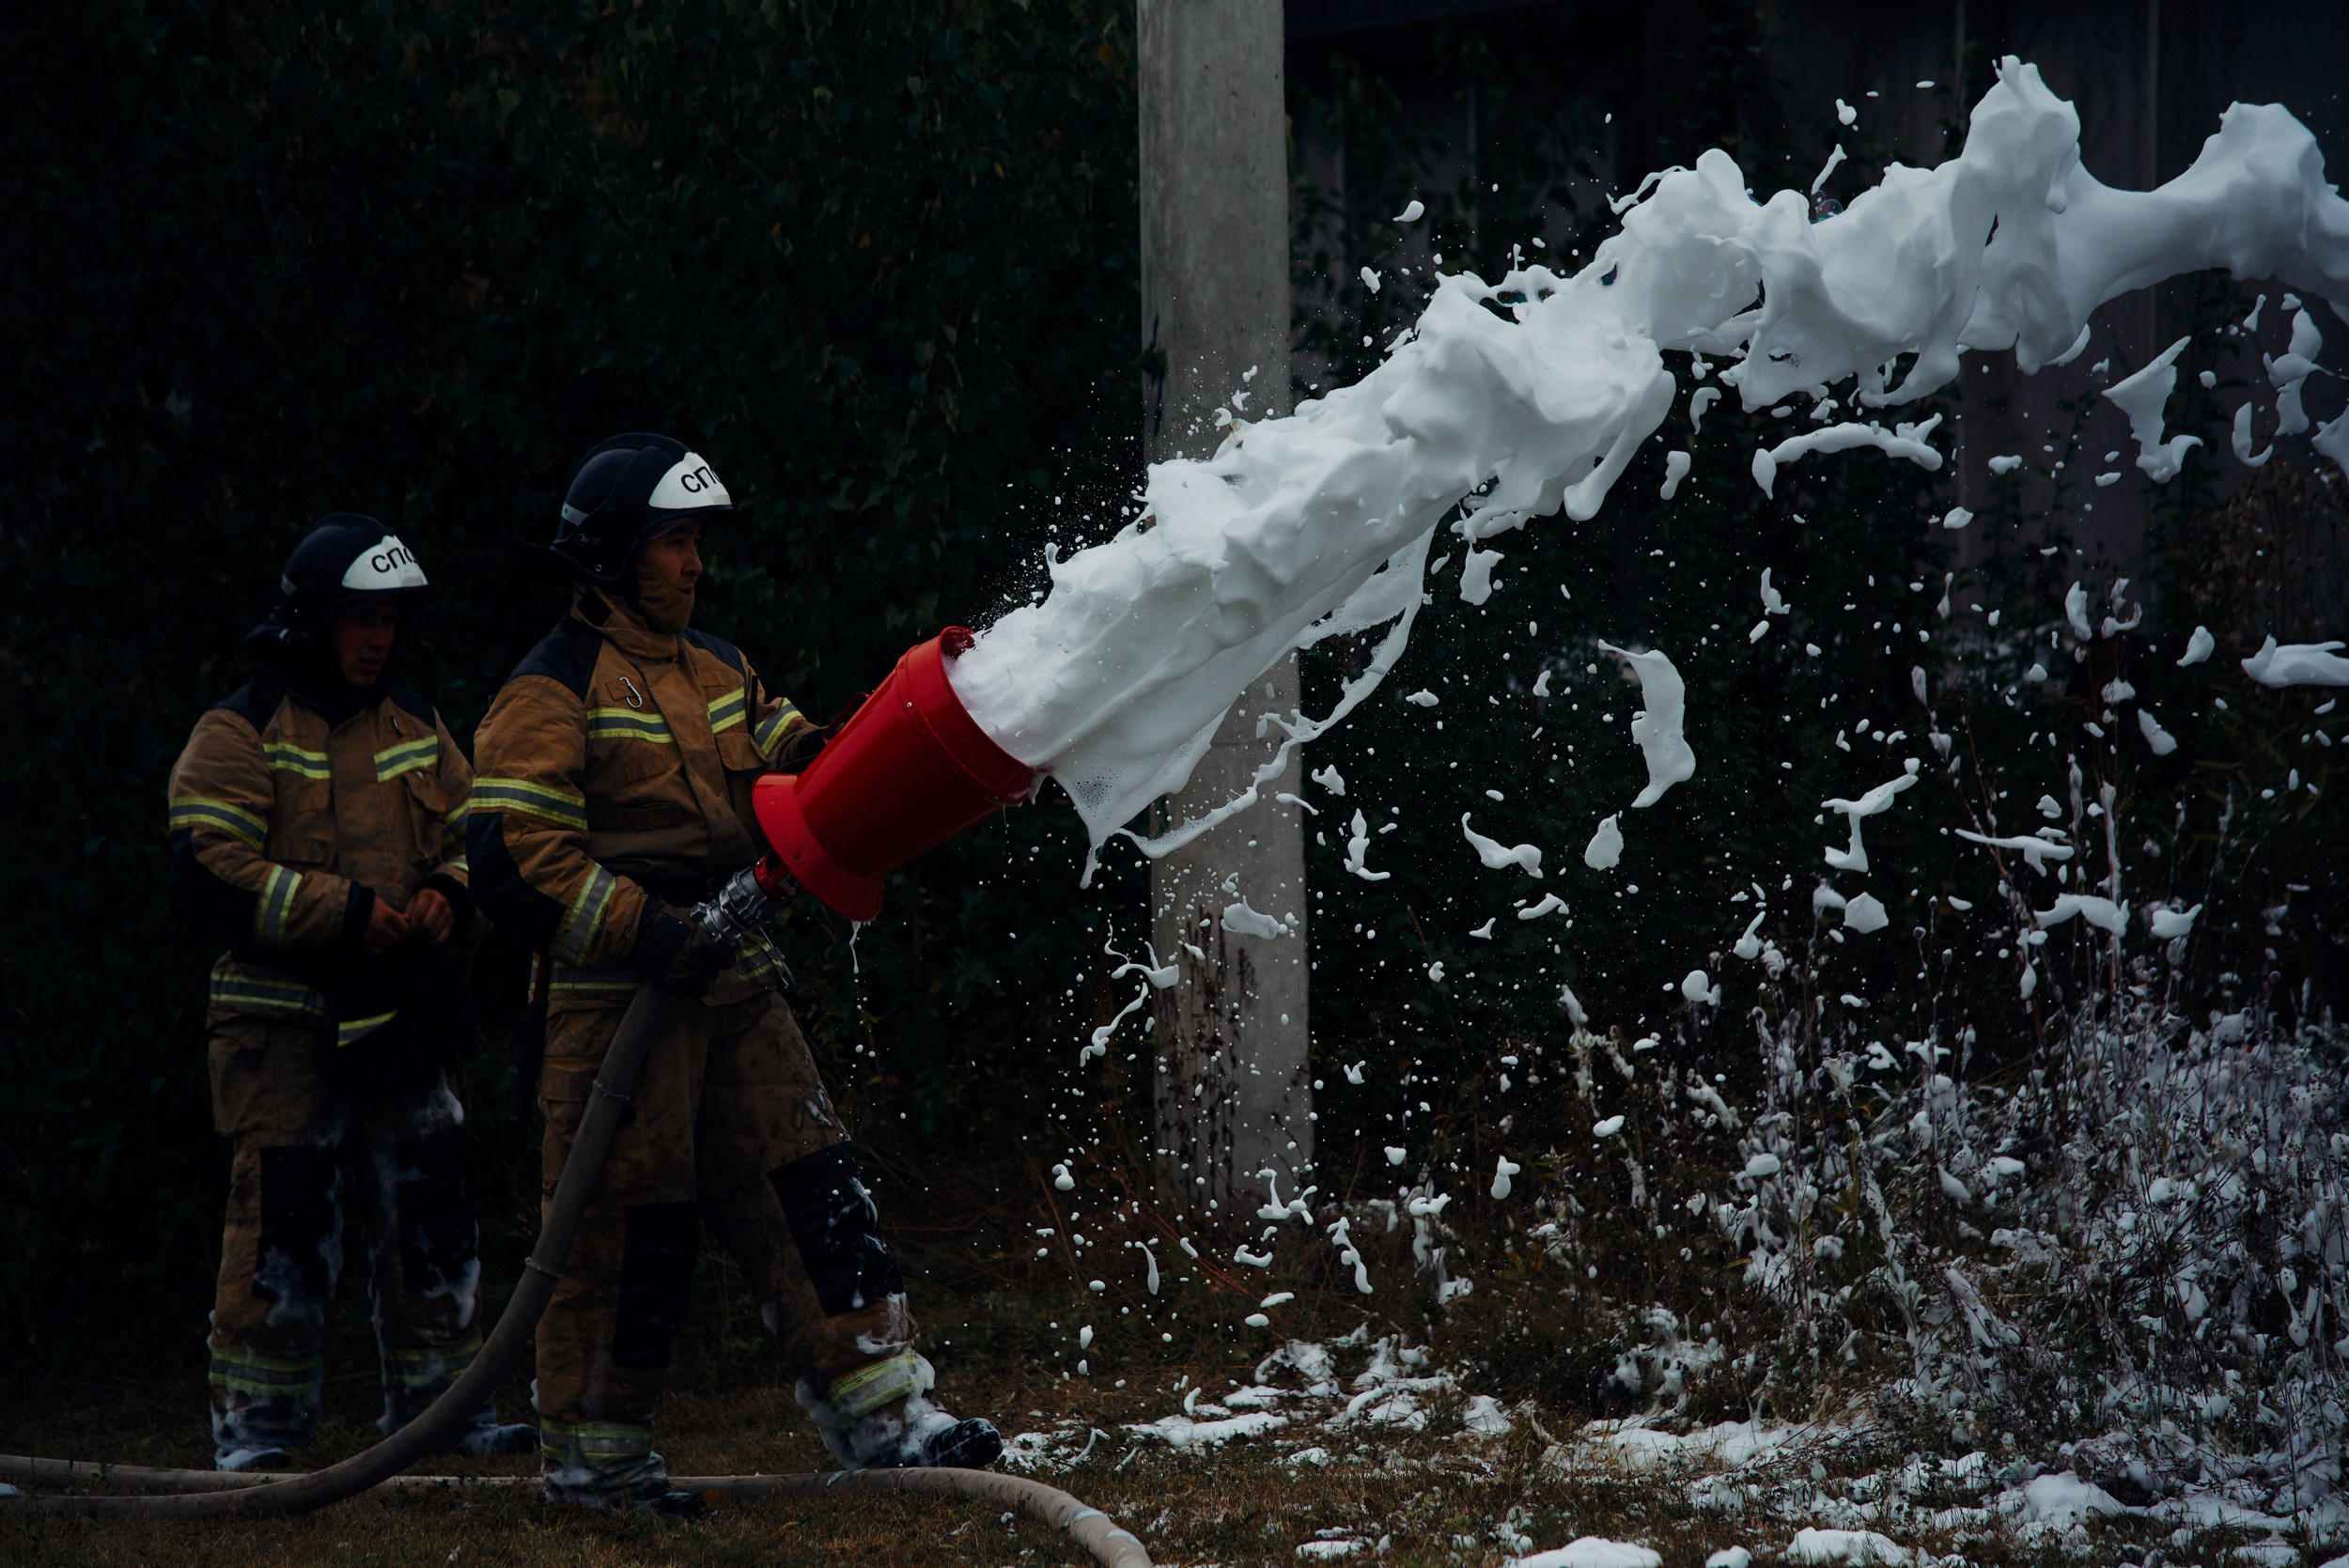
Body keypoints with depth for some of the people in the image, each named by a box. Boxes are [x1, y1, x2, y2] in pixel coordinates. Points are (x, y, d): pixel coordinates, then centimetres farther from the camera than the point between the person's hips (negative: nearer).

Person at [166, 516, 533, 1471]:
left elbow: (466, 838, 22)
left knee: (428, 1213, 6)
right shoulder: (240, 735, -5)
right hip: (280, 1021, -6)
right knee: (286, 1221, -8)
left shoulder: (417, 732, 15)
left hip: (397, 1015, 6)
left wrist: (448, 897, -3)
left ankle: (438, 1403, 16)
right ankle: (255, 1426, -1)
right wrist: (346, 913, -19)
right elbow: (211, 872, -14)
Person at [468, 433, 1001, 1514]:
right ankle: (589, 1452, 7)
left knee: (810, 1190, 1)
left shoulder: (719, 673, 18)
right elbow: (515, 858, -15)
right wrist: (642, 931, -22)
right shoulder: (555, 691, -8)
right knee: (629, 1223, -4)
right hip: (618, 1000, -7)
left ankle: (879, 1412, 1)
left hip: (735, 987, 7)